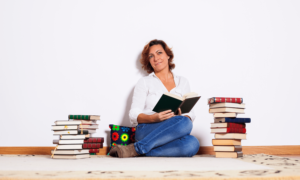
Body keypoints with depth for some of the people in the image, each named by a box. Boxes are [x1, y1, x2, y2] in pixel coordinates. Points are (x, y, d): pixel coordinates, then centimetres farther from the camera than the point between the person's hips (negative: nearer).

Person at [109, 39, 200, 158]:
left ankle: (137, 150, -27)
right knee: (184, 123, -34)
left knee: (192, 144, -34)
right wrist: (154, 118, -19)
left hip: (173, 135, 4)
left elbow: (190, 113, 15)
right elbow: (134, 115, 1)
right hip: (146, 131, -3)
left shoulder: (183, 82, 20)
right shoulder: (144, 82, 12)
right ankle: (135, 149, -28)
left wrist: (182, 117, -10)